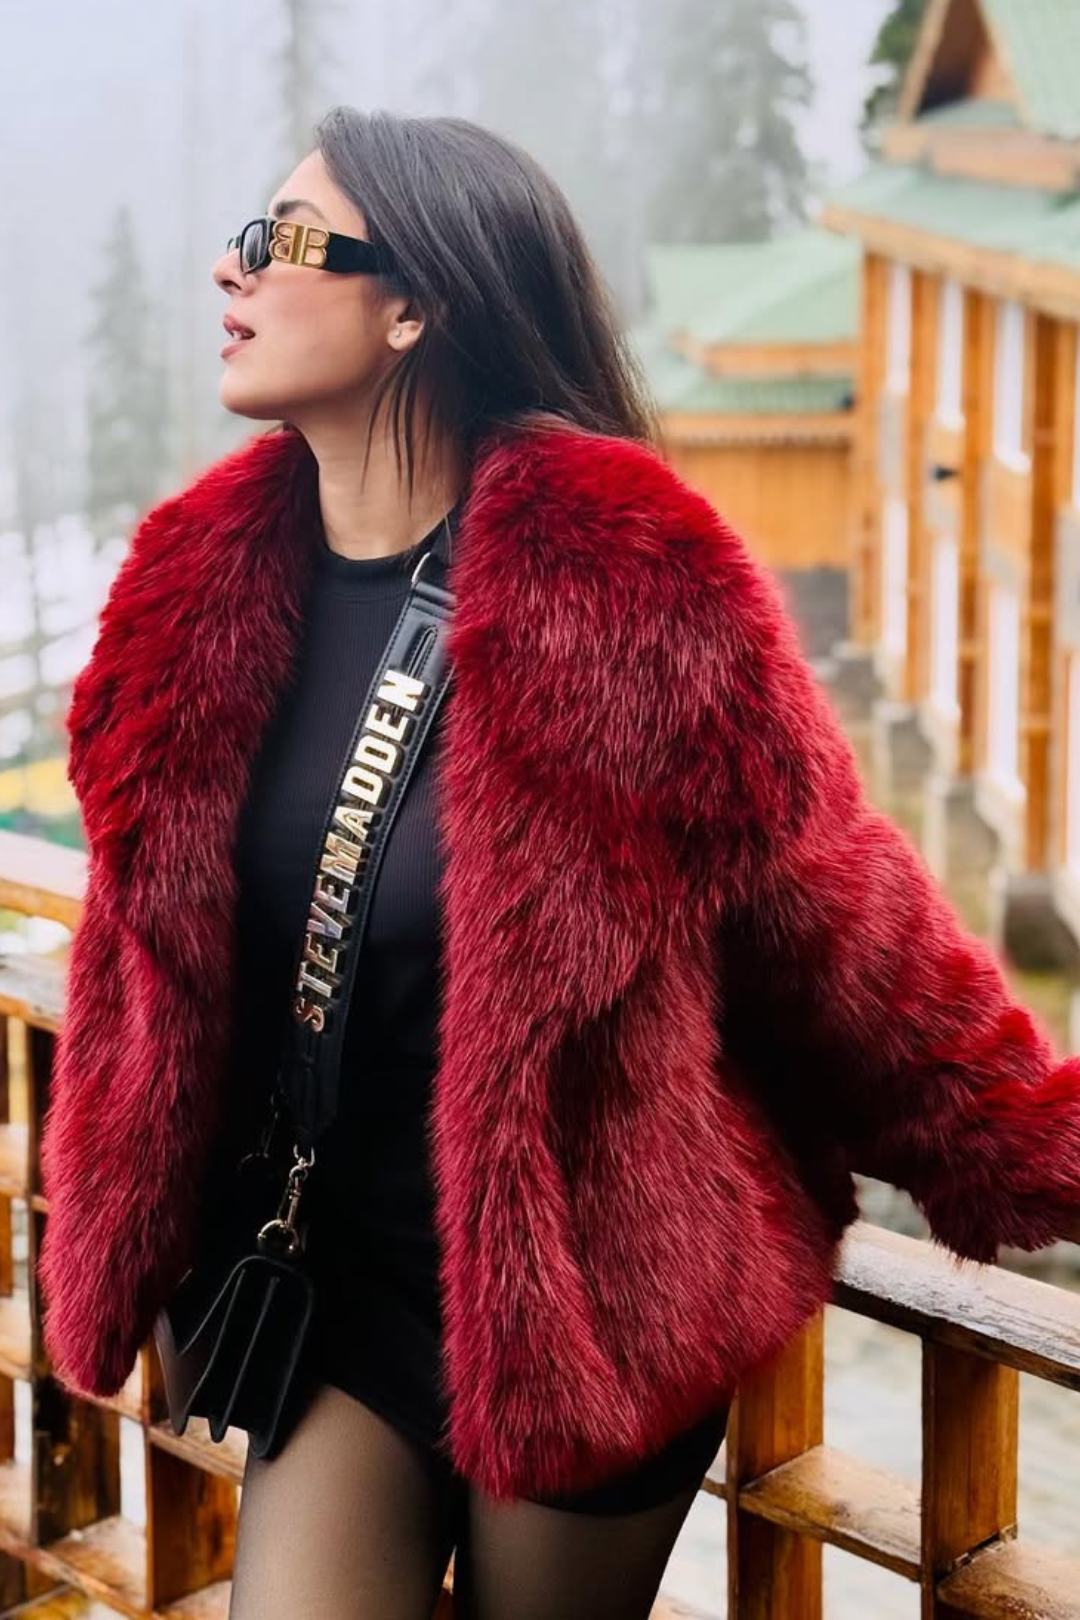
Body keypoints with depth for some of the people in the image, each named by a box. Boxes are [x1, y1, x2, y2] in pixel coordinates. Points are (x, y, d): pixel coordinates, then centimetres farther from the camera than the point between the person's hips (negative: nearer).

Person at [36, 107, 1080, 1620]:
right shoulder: (210, 582, -2)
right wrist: (123, 1250, 12)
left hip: (587, 1305, -4)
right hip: (336, 1290, 4)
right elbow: (155, 956, 8)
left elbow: (838, 917, -10)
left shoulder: (627, 578, -18)